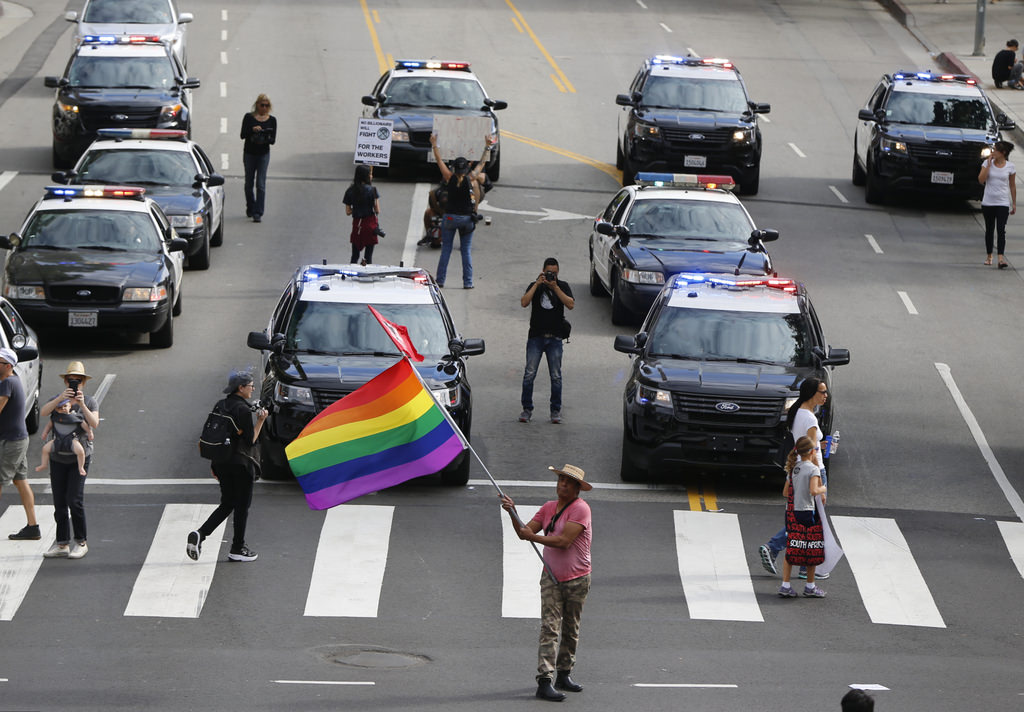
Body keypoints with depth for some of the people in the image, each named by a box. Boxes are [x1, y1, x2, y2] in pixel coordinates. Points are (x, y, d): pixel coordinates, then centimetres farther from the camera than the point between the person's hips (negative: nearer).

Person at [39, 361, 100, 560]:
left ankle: (81, 543, -1)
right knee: (59, 502, 3)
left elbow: (94, 423, -17)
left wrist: (82, 405, -29)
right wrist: (60, 399, -28)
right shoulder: (57, 399, 4)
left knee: (74, 500, -12)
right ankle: (62, 544, 9)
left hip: (80, 456, -3)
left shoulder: (90, 402, -1)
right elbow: (43, 412, -15)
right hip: (58, 457, 3)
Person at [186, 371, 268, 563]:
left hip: (221, 461, 8)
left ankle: (200, 534, -4)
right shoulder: (243, 410, -15)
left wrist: (214, 464, 18)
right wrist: (260, 421, -8)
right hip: (240, 464, -8)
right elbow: (250, 440, -15)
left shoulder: (221, 406, 9)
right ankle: (238, 549, 11)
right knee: (242, 505, 5)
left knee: (227, 504, 15)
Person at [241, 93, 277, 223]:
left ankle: (258, 213, -12)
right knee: (249, 183, 11)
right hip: (249, 153, 1)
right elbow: (243, 135, -7)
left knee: (261, 184, -10)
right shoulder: (249, 117, 0)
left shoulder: (272, 120, 2)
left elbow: (273, 140, -1)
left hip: (263, 154, -1)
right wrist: (252, 130, -25)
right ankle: (250, 209, 31)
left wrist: (266, 139, -23)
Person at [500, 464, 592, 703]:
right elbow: (525, 532, 8)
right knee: (550, 628, -10)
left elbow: (564, 541, -20)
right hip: (551, 578, 2)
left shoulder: (580, 509, -11)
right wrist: (513, 513, -7)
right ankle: (544, 681, -17)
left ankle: (563, 675, 23)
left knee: (571, 630, 9)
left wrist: (534, 537, -14)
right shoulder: (548, 508, 8)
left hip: (577, 580, -2)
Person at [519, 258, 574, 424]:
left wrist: (555, 287, -14)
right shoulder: (535, 286, 6)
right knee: (529, 374, -5)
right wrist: (537, 284, -12)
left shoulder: (563, 286, 7)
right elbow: (524, 303, -9)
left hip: (555, 337, 0)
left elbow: (571, 304, -9)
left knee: (556, 376, 1)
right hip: (536, 336, 0)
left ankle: (556, 411, 9)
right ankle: (527, 409, 2)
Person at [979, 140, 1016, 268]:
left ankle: (1001, 258, -21)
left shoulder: (1010, 167, -1)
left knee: (1001, 230, -13)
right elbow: (981, 180, -12)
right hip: (988, 202, 2)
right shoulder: (988, 163, 0)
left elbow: (1012, 186, 7)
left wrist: (1014, 204, 8)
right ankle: (989, 256, 25)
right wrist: (989, 164, -13)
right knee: (989, 230, 11)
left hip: (1003, 203, -2)